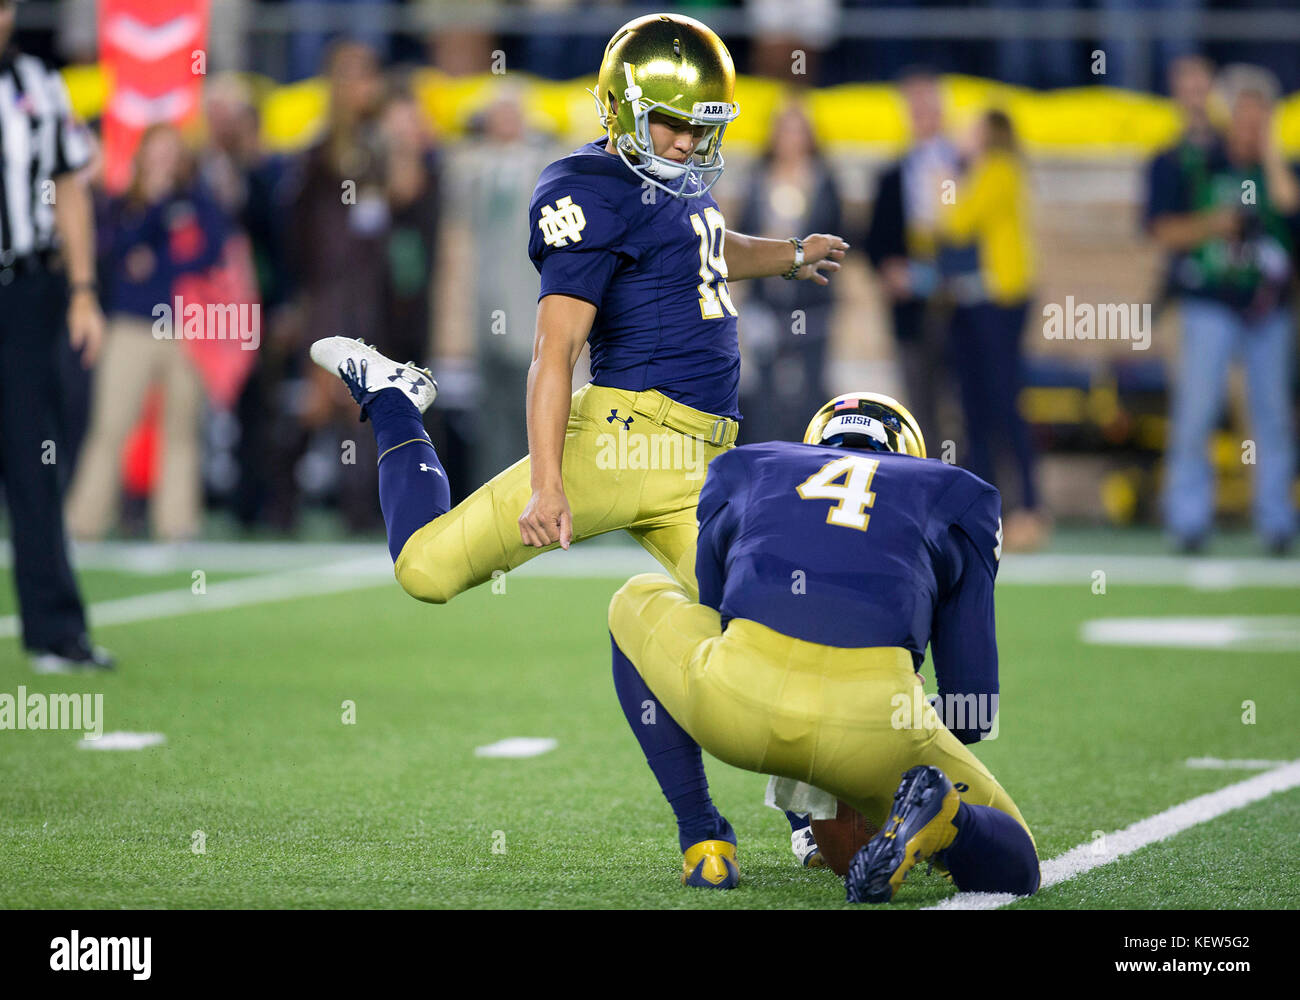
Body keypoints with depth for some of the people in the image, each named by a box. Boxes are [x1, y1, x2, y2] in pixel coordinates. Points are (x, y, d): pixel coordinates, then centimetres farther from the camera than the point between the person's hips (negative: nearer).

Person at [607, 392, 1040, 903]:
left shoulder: (741, 472, 31)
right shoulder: (956, 498, 29)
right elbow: (973, 704, 25)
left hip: (738, 704, 0)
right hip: (873, 716, 0)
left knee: (638, 601, 34)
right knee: (1011, 868, 24)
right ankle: (937, 817, -12)